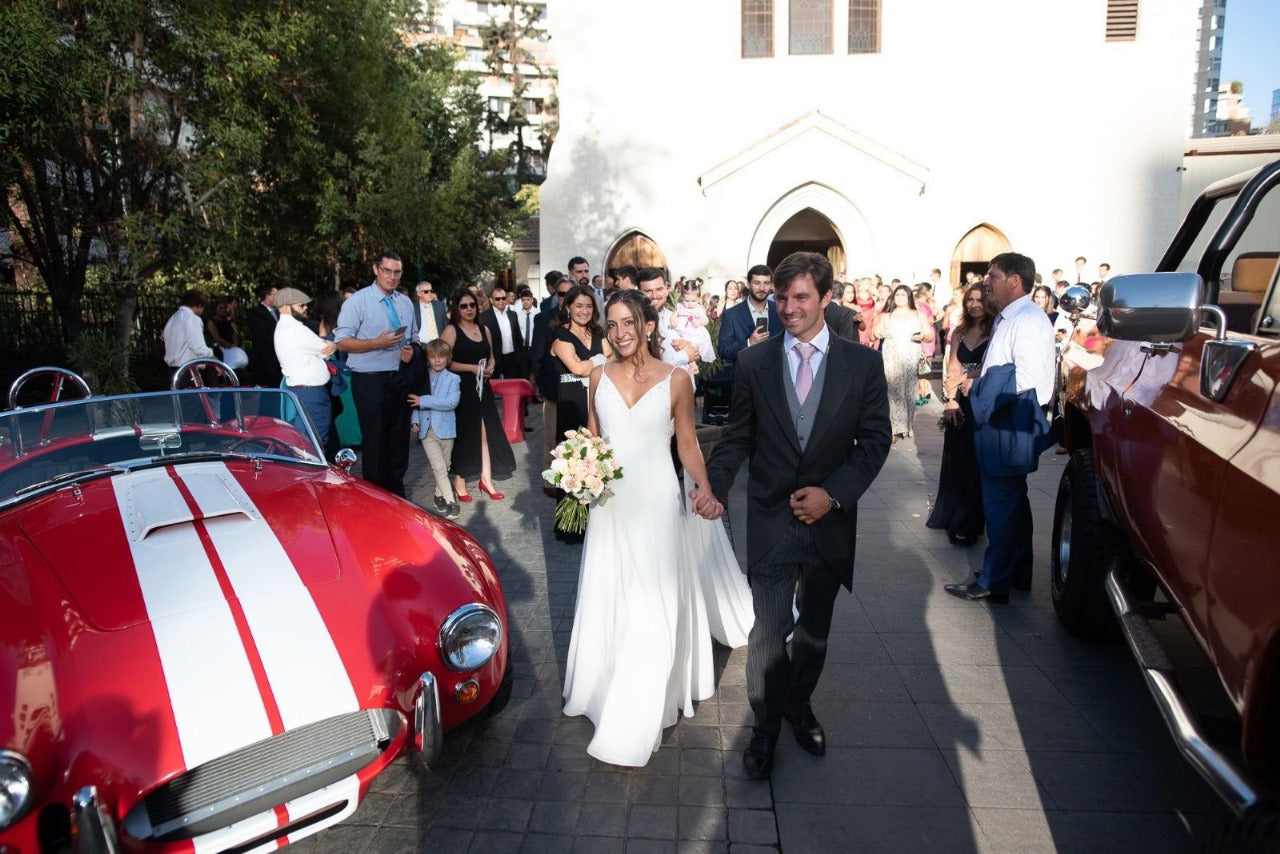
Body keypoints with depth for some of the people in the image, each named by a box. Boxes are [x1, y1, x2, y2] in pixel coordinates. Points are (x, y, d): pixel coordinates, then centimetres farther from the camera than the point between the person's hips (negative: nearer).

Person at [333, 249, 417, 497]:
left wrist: (410, 351, -2)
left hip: (400, 379, 6)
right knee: (375, 441, -1)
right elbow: (342, 342, -12)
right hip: (370, 381, -6)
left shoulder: (406, 302, 12)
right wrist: (378, 343, -22)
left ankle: (397, 493, 28)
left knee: (399, 438, 13)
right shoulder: (358, 301, -7)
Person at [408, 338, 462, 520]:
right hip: (426, 430, 0)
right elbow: (415, 401, 10)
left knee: (444, 467, 13)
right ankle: (450, 501, -4)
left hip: (445, 429, 0)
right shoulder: (421, 378, 5)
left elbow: (452, 402, -17)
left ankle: (440, 495, 31)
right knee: (439, 468, -9)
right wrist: (414, 420, -6)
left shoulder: (453, 379, -3)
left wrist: (424, 401, -18)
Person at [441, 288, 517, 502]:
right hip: (460, 389, -5)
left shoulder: (484, 330, 12)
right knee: (462, 434, 3)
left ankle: (486, 479, 11)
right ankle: (459, 481, 15)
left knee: (486, 433, 3)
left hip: (481, 388, 5)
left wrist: (490, 367, -1)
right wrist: (472, 368, -18)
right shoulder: (451, 331, -6)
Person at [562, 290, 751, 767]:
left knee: (651, 609, 0)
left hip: (657, 504, -3)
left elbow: (688, 444, 0)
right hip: (610, 501, 3)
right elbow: (591, 439, 11)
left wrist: (705, 490, -16)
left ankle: (634, 724, 13)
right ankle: (603, 689, 37)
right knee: (605, 602, 12)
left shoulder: (676, 380, -5)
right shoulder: (600, 376, 3)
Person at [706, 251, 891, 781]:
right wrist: (715, 486, -16)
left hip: (830, 520, 2)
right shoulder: (754, 362, -3)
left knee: (815, 629, 19)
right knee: (768, 632, 1)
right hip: (771, 521, -1)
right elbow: (738, 436, 0)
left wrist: (833, 493, -14)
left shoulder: (863, 363, -4)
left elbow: (875, 439, -2)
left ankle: (798, 705, 44)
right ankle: (765, 727, 24)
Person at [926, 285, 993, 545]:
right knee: (954, 460, 12)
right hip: (960, 405, 5)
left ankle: (967, 524, 12)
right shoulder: (959, 332, 10)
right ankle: (949, 515, 27)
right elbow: (952, 370, 6)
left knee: (976, 464, 2)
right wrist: (951, 400, -3)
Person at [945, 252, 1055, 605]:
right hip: (998, 425, 10)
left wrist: (984, 389, -16)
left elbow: (1028, 377, -23)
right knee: (1011, 502, 18)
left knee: (1001, 505, -3)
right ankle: (1016, 574, 32)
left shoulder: (1028, 321, -16)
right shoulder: (1006, 319, 13)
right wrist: (981, 386, 4)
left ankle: (993, 583, 6)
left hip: (1011, 428, -10)